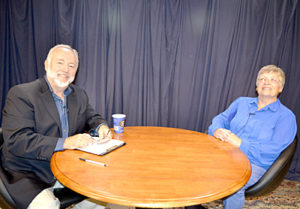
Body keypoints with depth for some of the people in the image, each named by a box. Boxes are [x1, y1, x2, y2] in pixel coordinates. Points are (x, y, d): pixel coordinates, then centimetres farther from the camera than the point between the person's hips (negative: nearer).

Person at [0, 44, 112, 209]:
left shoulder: (80, 95, 8)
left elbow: (91, 117, 19)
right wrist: (64, 143, -29)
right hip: (28, 173, -5)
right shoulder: (20, 94, -12)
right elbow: (16, 140, -20)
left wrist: (100, 126, -7)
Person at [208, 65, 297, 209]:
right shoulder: (242, 102, 18)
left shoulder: (286, 116, 2)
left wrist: (241, 144, -20)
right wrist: (217, 130, -12)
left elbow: (275, 149, -10)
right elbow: (222, 118, 13)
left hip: (253, 164, -4)